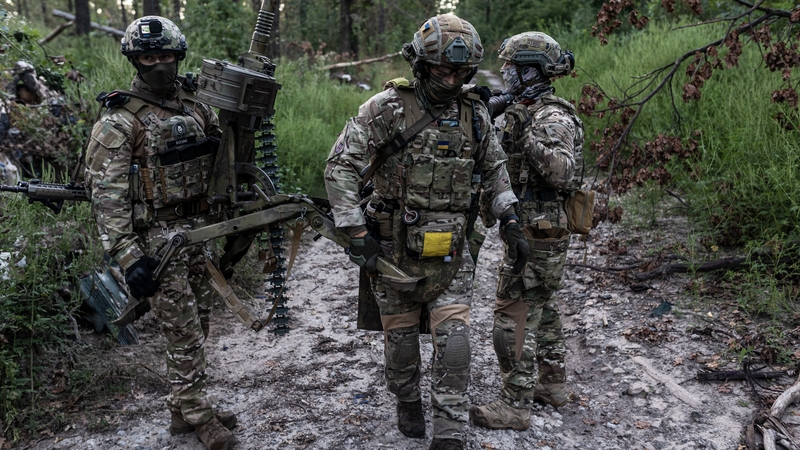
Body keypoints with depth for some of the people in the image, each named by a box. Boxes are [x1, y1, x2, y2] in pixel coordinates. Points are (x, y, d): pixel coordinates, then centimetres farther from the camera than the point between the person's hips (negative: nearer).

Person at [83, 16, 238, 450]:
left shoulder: (195, 106, 8)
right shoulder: (119, 121, -11)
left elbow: (220, 165, 20)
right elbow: (106, 195, -16)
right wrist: (128, 258, -21)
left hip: (196, 232, 7)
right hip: (156, 240, -7)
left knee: (196, 327, 15)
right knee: (184, 333, -1)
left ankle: (185, 409, 31)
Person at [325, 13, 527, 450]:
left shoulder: (474, 113, 3)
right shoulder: (388, 107, -11)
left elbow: (494, 169, 18)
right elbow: (340, 166, -12)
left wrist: (510, 221, 10)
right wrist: (355, 231, -15)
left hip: (449, 250, 3)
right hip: (395, 247, -2)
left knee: (453, 340, -4)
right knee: (401, 336, 12)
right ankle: (407, 403, 38)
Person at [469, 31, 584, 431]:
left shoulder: (553, 119, -18)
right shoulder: (525, 113, 12)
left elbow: (563, 173, -31)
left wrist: (527, 135, -35)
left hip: (538, 238, -10)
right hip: (539, 233, 10)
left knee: (514, 318, -5)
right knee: (543, 311, 19)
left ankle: (515, 406, 4)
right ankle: (551, 384, 33)